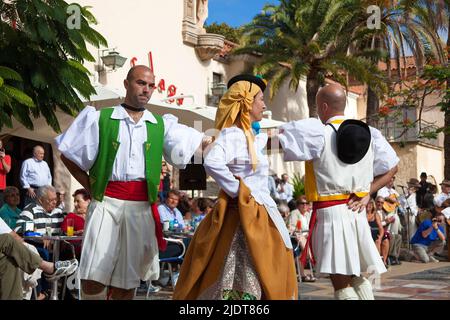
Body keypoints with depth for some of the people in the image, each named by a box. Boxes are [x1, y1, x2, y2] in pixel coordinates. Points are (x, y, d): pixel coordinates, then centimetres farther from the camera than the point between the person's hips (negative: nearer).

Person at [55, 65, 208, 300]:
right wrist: (91, 188, 5)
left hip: (141, 207, 2)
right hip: (106, 202, -2)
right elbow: (68, 155, 10)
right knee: (93, 279, -11)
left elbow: (206, 141, 9)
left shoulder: (162, 125, 12)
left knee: (126, 280, 8)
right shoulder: (101, 119, 6)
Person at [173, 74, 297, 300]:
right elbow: (211, 163, -32)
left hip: (258, 217, 10)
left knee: (260, 280, 13)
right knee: (243, 283, -6)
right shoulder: (232, 134, -15)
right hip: (244, 217, -10)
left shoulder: (249, 135, 13)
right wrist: (239, 191, -23)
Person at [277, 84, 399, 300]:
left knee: (341, 284, -2)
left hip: (330, 211, -6)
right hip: (356, 212, 6)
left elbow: (278, 138, -14)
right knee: (358, 277, 19)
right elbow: (392, 167, 11)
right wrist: (367, 193, 7)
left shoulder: (316, 132, -11)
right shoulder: (370, 133, 7)